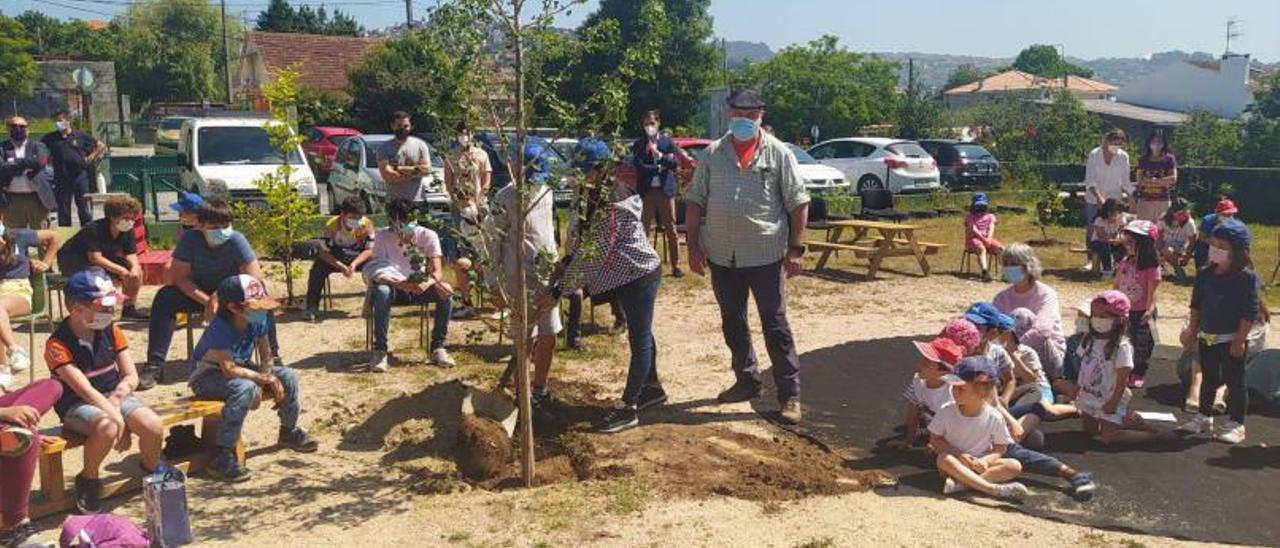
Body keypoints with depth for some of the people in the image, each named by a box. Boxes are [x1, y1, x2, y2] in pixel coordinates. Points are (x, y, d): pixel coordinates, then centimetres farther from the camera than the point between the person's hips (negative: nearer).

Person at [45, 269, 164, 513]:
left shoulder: (111, 331, 2)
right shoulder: (58, 344, -14)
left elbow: (131, 377, 3)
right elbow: (84, 389, -22)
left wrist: (116, 399, -17)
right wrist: (116, 417, -27)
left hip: (114, 395, 5)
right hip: (77, 405, -5)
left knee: (153, 426, -22)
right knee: (107, 428, -37)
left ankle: (151, 471, 11)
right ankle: (88, 480, -7)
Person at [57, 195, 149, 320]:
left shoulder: (128, 231, -8)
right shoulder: (94, 229, -29)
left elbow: (130, 254, -8)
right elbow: (95, 258, -33)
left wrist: (134, 266, -31)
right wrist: (121, 270, -39)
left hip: (104, 259, 7)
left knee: (136, 271, -9)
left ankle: (129, 309, 4)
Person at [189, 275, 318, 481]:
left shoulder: (259, 321, -9)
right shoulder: (219, 330, -30)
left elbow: (266, 356, -1)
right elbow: (229, 370, -34)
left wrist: (267, 378, -19)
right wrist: (264, 379, -27)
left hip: (242, 367, 8)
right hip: (207, 377, -8)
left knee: (288, 377, -2)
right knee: (245, 388, -38)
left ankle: (289, 431, 22)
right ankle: (223, 456, -34)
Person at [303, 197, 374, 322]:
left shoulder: (367, 224, -18)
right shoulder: (332, 225, -21)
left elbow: (369, 250, -17)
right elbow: (324, 252, -21)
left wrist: (354, 264, -34)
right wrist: (341, 266, -36)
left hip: (359, 258, 1)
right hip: (336, 259, -1)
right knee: (318, 267, -29)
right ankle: (312, 306, -19)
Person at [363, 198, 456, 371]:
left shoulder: (427, 235, -9)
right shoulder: (383, 236, -11)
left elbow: (437, 271, -15)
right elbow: (377, 273, -20)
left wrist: (427, 283, -40)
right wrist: (400, 284, -41)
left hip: (421, 287, 1)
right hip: (395, 286, -1)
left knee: (446, 292, -28)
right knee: (382, 292, -36)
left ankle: (438, 347, -17)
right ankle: (380, 351, -27)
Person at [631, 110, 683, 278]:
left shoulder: (668, 142, 6)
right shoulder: (638, 144, 6)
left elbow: (676, 164, -5)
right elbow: (636, 167, -3)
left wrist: (659, 155, -18)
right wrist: (658, 167, -7)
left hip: (665, 190, 0)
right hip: (646, 191, 0)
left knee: (671, 230, 2)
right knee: (642, 229, 1)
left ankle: (675, 265, 7)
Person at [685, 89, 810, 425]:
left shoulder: (778, 154, -1)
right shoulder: (712, 155, 7)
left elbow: (798, 203, -2)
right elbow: (695, 202, 8)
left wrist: (795, 249, -8)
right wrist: (693, 245, 1)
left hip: (765, 255, -4)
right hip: (722, 256, 4)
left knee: (775, 324, 0)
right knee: (732, 323, 14)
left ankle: (790, 394, 6)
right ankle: (746, 381, 31)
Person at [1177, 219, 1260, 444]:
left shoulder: (1247, 277, -14)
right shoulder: (1205, 274, 3)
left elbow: (1250, 313, -15)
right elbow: (1196, 306, 11)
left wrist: (1240, 340, -16)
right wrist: (1192, 331, 10)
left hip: (1231, 339, -6)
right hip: (1207, 337, 6)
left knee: (1234, 382, 4)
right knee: (1208, 379, 17)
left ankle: (1236, 425, 13)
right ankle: (1203, 418, 28)